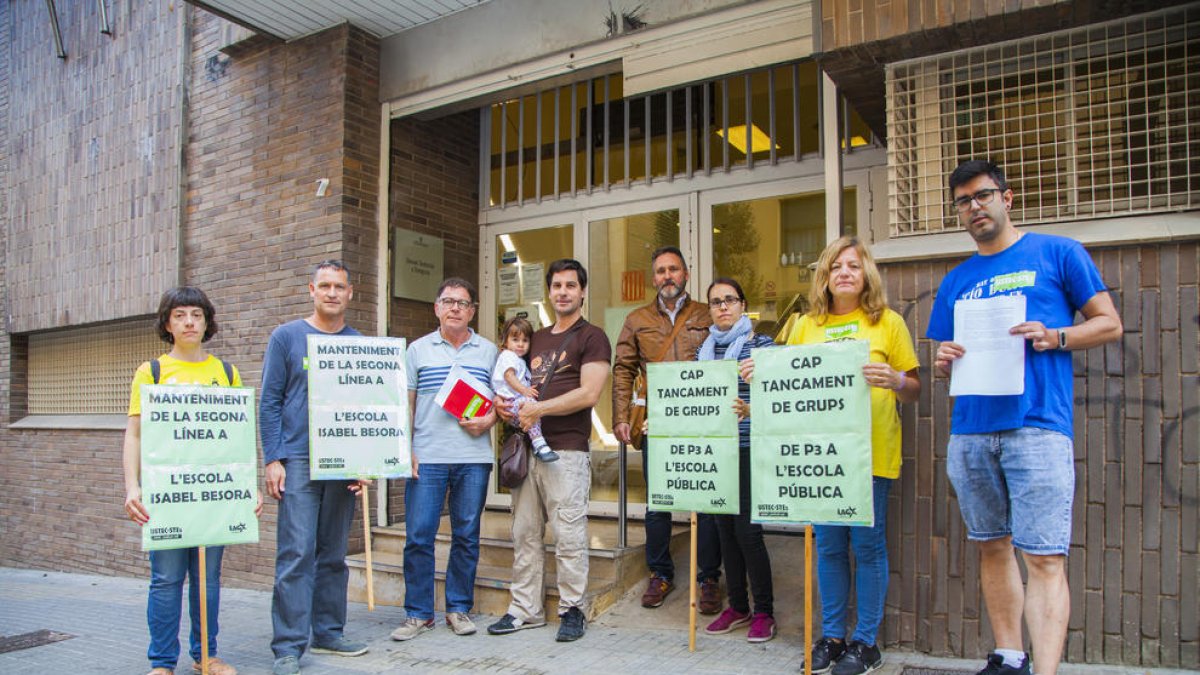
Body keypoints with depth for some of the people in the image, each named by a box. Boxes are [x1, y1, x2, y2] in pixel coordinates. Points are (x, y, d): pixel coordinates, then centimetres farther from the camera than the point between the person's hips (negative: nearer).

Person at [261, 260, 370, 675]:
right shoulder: (287, 337, 3)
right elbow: (269, 401, 0)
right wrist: (272, 460, -8)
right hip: (297, 461, -3)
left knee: (334, 554, 11)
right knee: (296, 554, -6)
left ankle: (328, 633, 22)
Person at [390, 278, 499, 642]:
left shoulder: (488, 351, 10)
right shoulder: (418, 349, 8)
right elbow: (406, 403, 6)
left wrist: (488, 421, -8)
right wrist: (405, 449, -3)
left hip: (473, 459, 1)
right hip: (427, 457, -1)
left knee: (467, 536, 7)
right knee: (418, 536, -1)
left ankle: (459, 608, 20)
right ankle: (419, 612, 12)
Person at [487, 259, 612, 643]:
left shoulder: (591, 338, -1)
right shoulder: (537, 339, 20)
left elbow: (589, 394, -12)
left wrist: (537, 409, -14)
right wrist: (504, 403, 1)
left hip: (567, 451, -7)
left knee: (569, 535, -2)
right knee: (525, 533, 10)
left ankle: (572, 610, 11)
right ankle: (526, 609, 20)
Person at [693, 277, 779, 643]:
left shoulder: (761, 344, -3)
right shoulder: (705, 348, 12)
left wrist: (748, 410, -28)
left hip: (748, 451, -5)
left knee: (747, 531, -5)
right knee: (725, 530, 11)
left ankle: (764, 612, 12)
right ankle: (737, 606, 25)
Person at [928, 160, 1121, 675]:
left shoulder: (1058, 253, 7)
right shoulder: (956, 281, 18)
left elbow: (1109, 323, 6)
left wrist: (1053, 337, -12)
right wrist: (945, 361, -2)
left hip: (1038, 426, -5)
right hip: (970, 433, 5)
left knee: (1044, 558, -9)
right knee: (993, 547, 11)